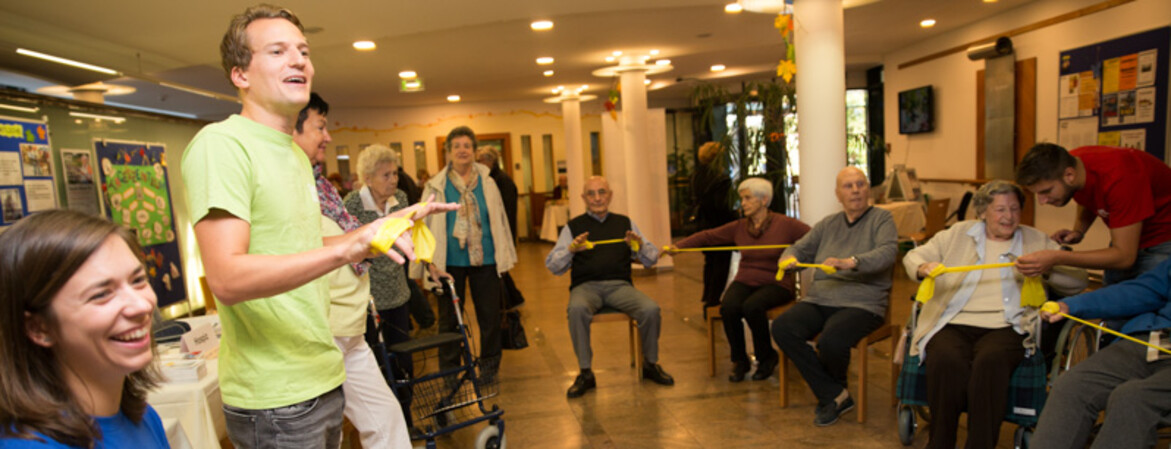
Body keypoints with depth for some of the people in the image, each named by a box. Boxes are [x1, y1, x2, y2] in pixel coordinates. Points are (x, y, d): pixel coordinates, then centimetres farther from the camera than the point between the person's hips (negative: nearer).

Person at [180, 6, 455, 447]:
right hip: (273, 399, -8)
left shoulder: (296, 154, 14)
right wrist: (346, 247, -37)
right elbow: (226, 279, -26)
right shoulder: (219, 143, -16)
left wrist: (387, 226, 12)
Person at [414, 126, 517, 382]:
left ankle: (489, 366, 27)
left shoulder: (487, 183, 4)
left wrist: (504, 255, 8)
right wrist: (432, 262, -9)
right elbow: (426, 226, -1)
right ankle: (449, 371, 25)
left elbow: (499, 219, 9)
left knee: (489, 315, 9)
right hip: (450, 261, -1)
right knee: (448, 318, 8)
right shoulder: (436, 187, -2)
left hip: (485, 258, 2)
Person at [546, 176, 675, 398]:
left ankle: (650, 364, 0)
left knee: (651, 309, -25)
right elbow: (553, 266, 1)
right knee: (577, 309, -35)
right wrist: (570, 249, -18)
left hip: (620, 285, 2)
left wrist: (640, 245, -9)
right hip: (586, 286, -1)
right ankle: (585, 373, -19)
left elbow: (651, 260, 12)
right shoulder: (573, 227, 10)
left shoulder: (624, 222, 16)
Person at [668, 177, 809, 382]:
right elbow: (707, 236, 9)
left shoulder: (785, 225, -2)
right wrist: (678, 246, -2)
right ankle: (739, 361, -4)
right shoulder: (739, 227, 10)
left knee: (752, 306, -34)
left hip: (775, 283, -3)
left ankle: (767, 358, -6)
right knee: (728, 307, -28)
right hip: (744, 282, 3)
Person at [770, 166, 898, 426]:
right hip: (820, 299, 5)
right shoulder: (828, 224, 21)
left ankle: (830, 392, 5)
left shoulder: (881, 219, 6)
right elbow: (800, 249, 20)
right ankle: (836, 396, -10)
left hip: (861, 303, -5)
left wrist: (852, 262, -33)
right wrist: (789, 258, -6)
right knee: (782, 328, -22)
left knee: (831, 341, -33)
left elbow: (887, 252, -13)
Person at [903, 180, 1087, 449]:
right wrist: (923, 268, -8)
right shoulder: (958, 234, 18)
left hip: (1005, 327, 0)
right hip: (953, 324, 0)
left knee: (990, 361, -35)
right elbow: (913, 256, 16)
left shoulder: (1037, 241, 19)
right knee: (946, 362, -33)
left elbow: (1078, 281, 12)